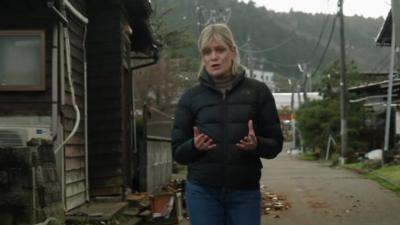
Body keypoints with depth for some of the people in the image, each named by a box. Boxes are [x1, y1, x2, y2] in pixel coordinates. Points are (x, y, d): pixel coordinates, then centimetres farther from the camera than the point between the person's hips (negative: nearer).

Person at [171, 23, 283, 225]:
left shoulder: (257, 91, 3)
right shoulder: (191, 97, 5)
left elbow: (275, 144, 5)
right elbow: (177, 152, 7)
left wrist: (257, 145, -17)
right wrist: (194, 146, -15)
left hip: (245, 192, 0)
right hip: (202, 192, 1)